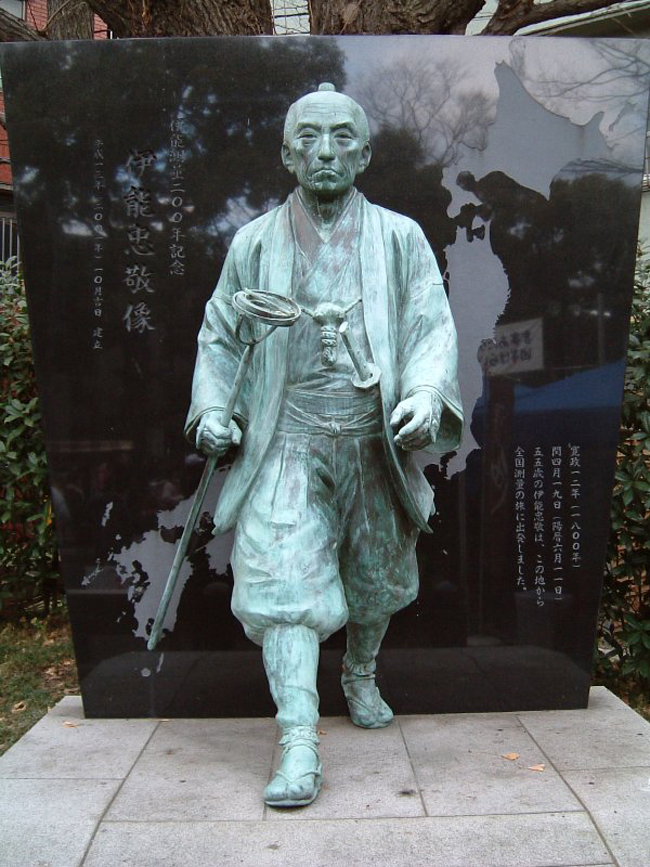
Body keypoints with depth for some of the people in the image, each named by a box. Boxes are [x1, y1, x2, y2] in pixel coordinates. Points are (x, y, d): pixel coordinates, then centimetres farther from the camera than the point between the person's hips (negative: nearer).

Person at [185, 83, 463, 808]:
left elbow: (432, 326, -1)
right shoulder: (254, 243, 6)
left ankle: (361, 677, 44)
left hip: (375, 440, 2)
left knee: (377, 573, 16)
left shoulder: (399, 238, 4)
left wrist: (426, 390, -20)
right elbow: (219, 335, 12)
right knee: (284, 578, -12)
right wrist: (213, 407, -3)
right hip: (288, 441, -1)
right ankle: (299, 745, -6)